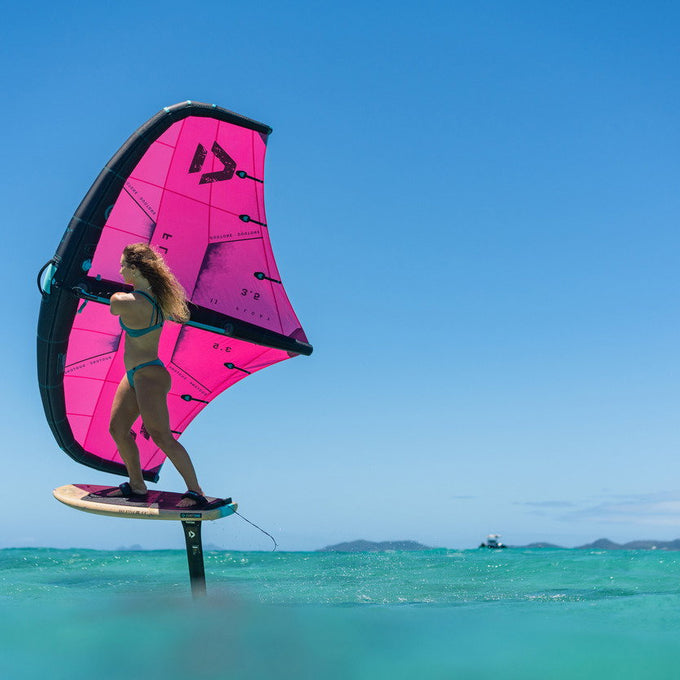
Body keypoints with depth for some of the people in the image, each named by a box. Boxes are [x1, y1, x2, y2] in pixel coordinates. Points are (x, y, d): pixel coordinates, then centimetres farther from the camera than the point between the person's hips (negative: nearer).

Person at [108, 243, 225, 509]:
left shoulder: (132, 304, -24)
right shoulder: (154, 296, 2)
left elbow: (114, 304, -2)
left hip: (148, 375, -10)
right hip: (134, 375, 10)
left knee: (161, 436, -12)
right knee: (117, 428, 13)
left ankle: (196, 492, -6)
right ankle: (137, 486, 24)